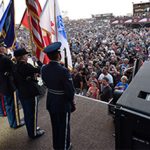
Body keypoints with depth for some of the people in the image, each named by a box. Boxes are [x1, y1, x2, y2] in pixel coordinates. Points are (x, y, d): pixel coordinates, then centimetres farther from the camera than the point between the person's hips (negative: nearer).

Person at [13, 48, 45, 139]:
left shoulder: (16, 67, 4)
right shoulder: (26, 66, -23)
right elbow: (38, 70, -15)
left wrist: (33, 75, 2)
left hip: (22, 94, 9)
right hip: (31, 94, -9)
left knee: (27, 113, 21)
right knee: (33, 114, 7)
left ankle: (31, 130, 38)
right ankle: (34, 133, 22)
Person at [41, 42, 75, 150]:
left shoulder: (44, 69, -9)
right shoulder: (63, 70, -28)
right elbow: (70, 89, -21)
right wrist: (71, 100, -4)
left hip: (51, 101, 6)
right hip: (63, 103, -6)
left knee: (55, 125, 25)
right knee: (64, 126, 16)